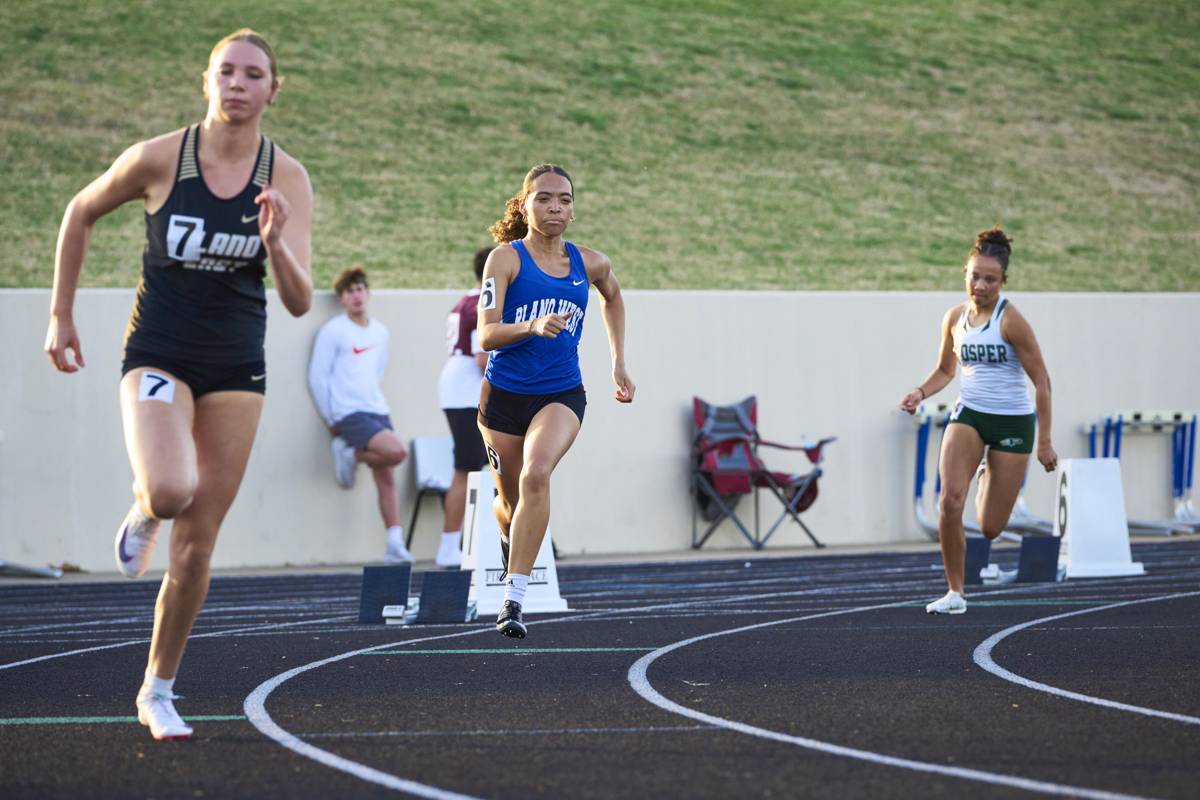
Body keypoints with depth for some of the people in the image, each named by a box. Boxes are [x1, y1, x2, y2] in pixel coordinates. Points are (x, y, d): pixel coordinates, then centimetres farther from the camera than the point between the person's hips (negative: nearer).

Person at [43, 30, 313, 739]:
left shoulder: (287, 179, -7)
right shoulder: (158, 159, -10)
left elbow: (300, 302, -11)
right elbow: (81, 214, 7)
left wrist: (275, 243, -31)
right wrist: (61, 316, 9)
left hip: (236, 368, 2)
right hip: (159, 355, -2)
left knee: (197, 546, 4)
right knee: (170, 491, -30)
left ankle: (159, 693, 20)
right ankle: (143, 512, 9)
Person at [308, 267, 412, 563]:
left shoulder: (380, 331, 14)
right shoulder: (332, 331, -4)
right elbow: (317, 377, -3)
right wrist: (331, 422, -2)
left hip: (378, 411, 6)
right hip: (349, 414, -6)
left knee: (386, 477, -1)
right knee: (396, 451, -24)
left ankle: (395, 545, 0)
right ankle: (350, 455, 1)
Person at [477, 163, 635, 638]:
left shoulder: (589, 263, 3)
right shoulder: (505, 258, -8)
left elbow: (612, 298, 28)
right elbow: (486, 335, -17)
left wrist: (618, 363, 24)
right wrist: (532, 326, -35)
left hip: (562, 394, 1)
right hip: (505, 393, 0)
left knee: (536, 475, -27)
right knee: (511, 500, 12)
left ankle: (514, 598, -30)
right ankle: (510, 541, 53)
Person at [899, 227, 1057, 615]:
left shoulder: (1010, 320, -14)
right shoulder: (955, 317, 1)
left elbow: (1041, 380, -10)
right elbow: (945, 370, 18)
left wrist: (1044, 442, -10)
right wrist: (920, 393, -4)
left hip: (1012, 422, -3)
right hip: (968, 414, 3)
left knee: (990, 528, 3)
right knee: (950, 500, -22)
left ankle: (991, 477, 41)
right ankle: (955, 594, -9)